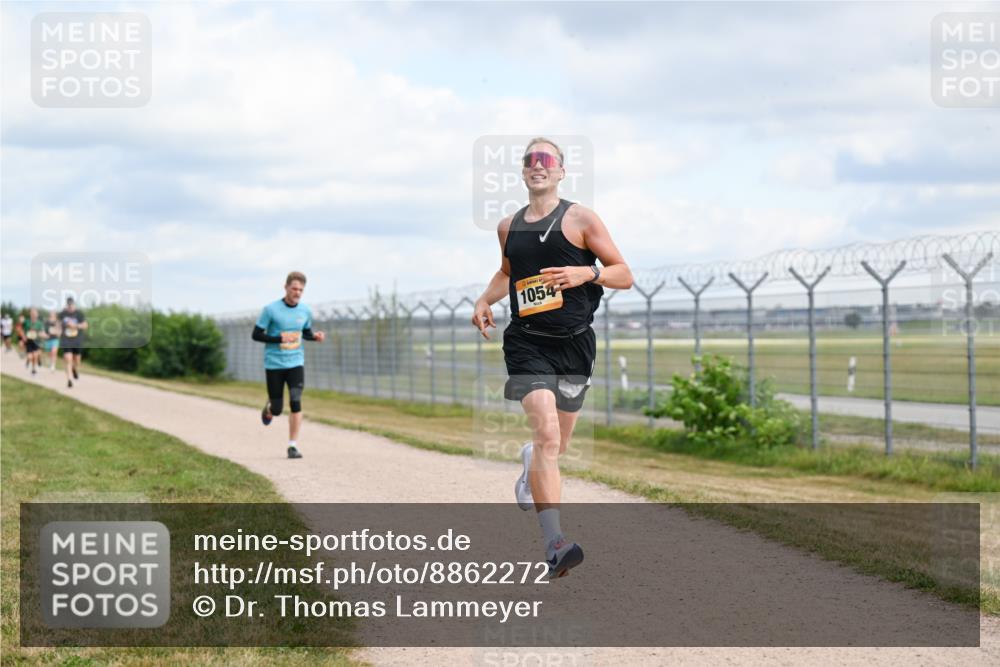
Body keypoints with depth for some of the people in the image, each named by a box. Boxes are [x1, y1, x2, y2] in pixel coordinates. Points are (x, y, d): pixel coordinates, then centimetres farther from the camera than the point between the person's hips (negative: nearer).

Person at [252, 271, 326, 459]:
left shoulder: (305, 311, 4)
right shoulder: (271, 310, -8)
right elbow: (256, 335, -6)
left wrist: (316, 336, -3)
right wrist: (280, 338, -18)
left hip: (296, 363, 2)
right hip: (274, 364, -2)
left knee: (296, 401, -16)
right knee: (277, 409, 3)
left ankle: (293, 446, -9)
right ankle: (268, 409, 43)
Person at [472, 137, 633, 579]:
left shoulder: (580, 219, 1)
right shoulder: (509, 227, 11)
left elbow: (624, 275, 0)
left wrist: (586, 273, -18)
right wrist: (484, 300, 12)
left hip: (574, 345, 0)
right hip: (527, 343, 0)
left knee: (555, 444, 12)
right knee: (546, 433, -21)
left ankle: (530, 462, 52)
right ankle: (554, 544, -27)